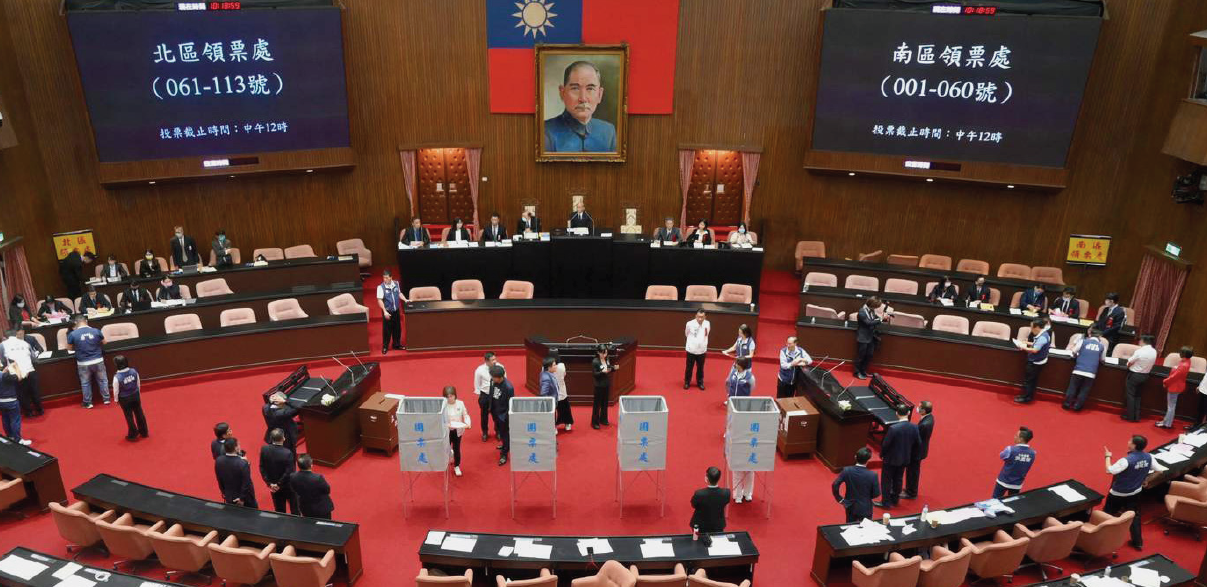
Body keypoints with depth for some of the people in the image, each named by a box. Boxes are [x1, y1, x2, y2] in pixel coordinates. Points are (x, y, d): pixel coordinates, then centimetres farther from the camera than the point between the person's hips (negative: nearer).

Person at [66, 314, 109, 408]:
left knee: (85, 383, 15)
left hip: (83, 363, -1)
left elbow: (69, 348, 1)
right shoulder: (96, 331, -7)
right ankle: (106, 399, 24)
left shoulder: (72, 334, -11)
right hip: (98, 361, 1)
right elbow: (104, 342, 8)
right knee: (102, 380, 16)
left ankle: (88, 403, 23)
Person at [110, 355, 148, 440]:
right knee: (139, 414, 17)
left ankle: (133, 435, 23)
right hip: (135, 396, 4)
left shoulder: (117, 377, -25)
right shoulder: (134, 371, -13)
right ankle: (144, 432, 29)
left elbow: (116, 390, -13)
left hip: (124, 399, -4)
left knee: (129, 416, 11)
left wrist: (116, 399, 5)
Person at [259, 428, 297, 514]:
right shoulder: (287, 453, -28)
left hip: (273, 486, 4)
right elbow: (289, 472, -24)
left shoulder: (264, 449, -15)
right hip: (288, 486, -4)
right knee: (294, 508, 18)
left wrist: (269, 483, -4)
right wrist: (279, 484, -12)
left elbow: (262, 468, -7)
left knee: (279, 510, 19)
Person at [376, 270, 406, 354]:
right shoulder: (381, 287, -15)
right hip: (387, 312, -5)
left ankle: (396, 344, 29)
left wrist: (405, 300, 6)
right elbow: (380, 300, -17)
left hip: (396, 310, 5)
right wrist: (385, 311, -23)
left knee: (397, 328, 13)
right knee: (387, 329, 1)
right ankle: (385, 347, 14)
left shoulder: (396, 284, 1)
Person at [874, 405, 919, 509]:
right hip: (905, 459, 6)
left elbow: (885, 444, -20)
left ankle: (885, 502, 18)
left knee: (886, 481, 10)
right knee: (898, 479, 22)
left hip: (891, 459, -5)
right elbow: (918, 444, -2)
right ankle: (895, 499, 36)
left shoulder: (893, 428, -29)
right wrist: (911, 455, 13)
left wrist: (881, 454, -1)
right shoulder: (914, 427, -12)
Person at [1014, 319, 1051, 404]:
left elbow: (1035, 350, -31)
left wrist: (1025, 348, -19)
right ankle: (1029, 395, 30)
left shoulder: (1042, 338, -28)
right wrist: (1029, 343, 10)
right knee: (1032, 380, 19)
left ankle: (1026, 398, 11)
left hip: (1036, 363, -10)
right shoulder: (1043, 334, 4)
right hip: (1035, 361, 10)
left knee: (1028, 379, 2)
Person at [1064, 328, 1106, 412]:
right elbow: (1103, 360, 15)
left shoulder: (1083, 341, 1)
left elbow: (1074, 352, 5)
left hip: (1078, 370, 0)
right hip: (1091, 373, 0)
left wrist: (1076, 357, 27)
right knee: (1084, 391, 10)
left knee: (1072, 387, 10)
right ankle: (1077, 406, 11)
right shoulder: (1102, 346, 5)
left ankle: (1067, 404, 13)